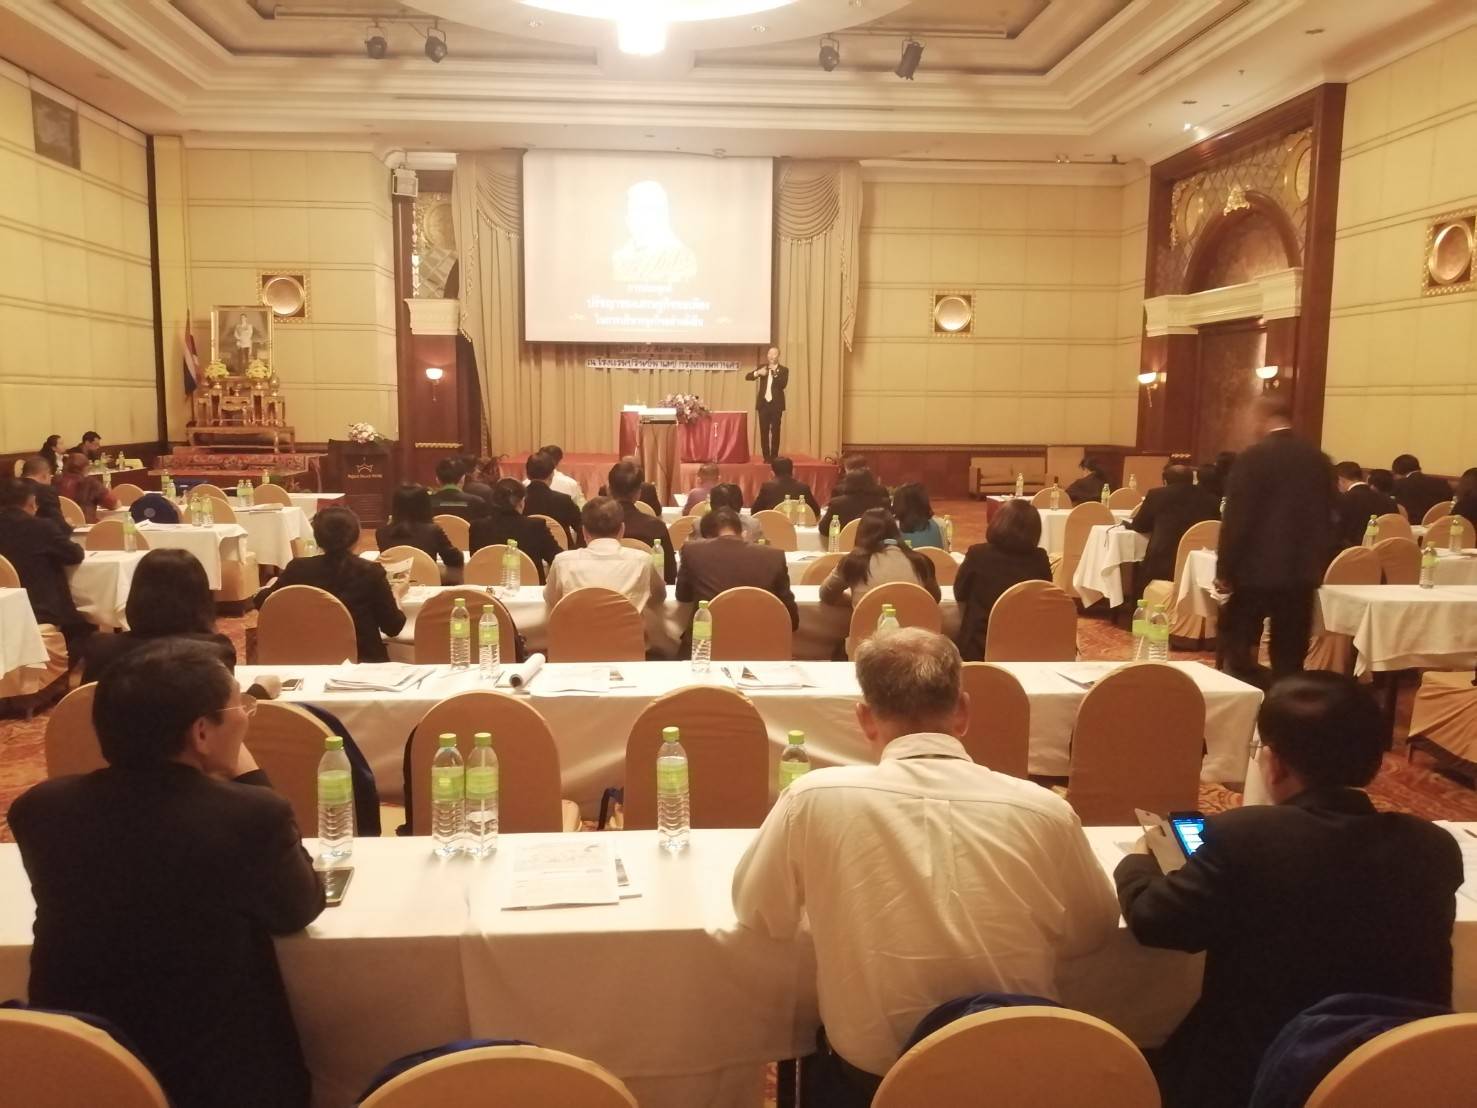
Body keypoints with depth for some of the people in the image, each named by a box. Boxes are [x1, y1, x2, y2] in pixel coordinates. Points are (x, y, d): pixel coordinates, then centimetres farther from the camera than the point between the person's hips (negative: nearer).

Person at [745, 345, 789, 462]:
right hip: (763, 403, 2)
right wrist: (758, 373, -16)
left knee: (775, 431, -2)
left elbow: (783, 384, -12)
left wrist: (775, 373, -20)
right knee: (764, 431, 1)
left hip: (776, 404, -2)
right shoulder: (762, 367, 9)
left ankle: (774, 456, 4)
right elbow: (747, 376, 2)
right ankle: (766, 456, 7)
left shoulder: (784, 370, 2)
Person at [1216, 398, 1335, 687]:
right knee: (1290, 658, 10)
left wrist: (1224, 570, -6)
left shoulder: (1252, 457, -12)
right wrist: (1319, 566, 21)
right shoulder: (1319, 459, 6)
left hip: (1257, 569, -5)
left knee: (1236, 643, 7)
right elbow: (1326, 518, 12)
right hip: (1302, 571, 5)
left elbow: (1236, 518, -13)